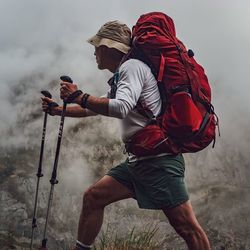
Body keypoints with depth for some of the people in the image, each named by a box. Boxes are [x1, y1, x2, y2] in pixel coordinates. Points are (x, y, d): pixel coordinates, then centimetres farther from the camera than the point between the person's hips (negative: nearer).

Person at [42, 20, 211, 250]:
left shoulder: (132, 66, -8)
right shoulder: (121, 76, 22)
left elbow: (120, 108, -25)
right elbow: (96, 108, 35)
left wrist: (78, 97, -15)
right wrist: (57, 110, 35)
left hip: (159, 160, -10)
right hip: (138, 161, 10)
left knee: (188, 227, -10)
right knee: (93, 197, 9)